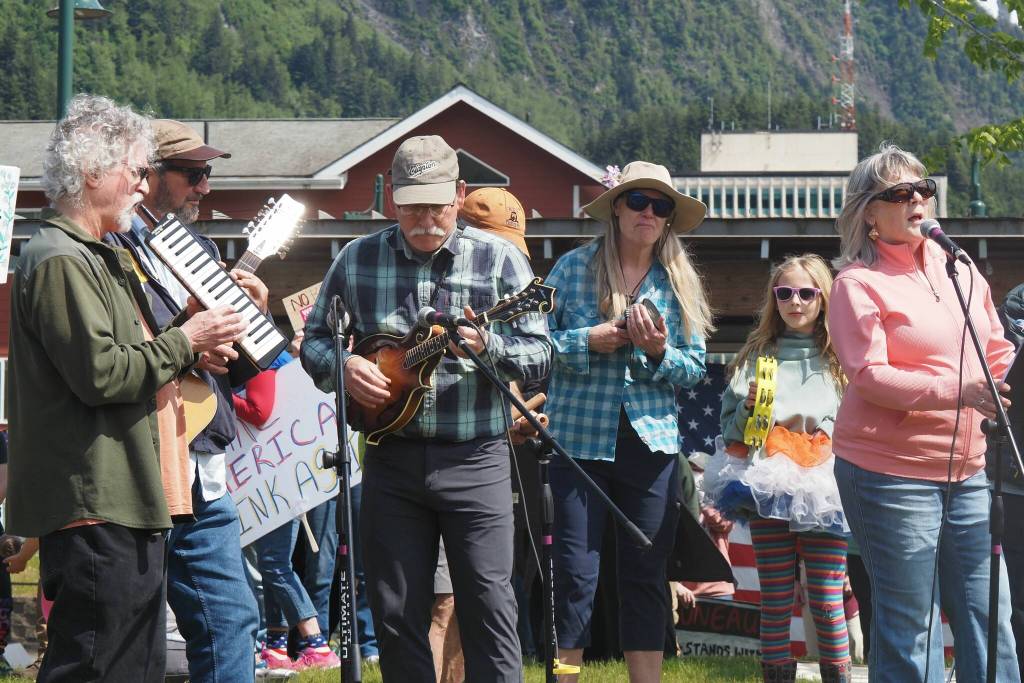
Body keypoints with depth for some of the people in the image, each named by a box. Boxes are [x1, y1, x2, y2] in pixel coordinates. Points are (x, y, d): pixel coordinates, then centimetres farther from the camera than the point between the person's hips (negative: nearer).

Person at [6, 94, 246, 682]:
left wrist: (192, 332, 9)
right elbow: (101, 373, -22)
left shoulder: (103, 259, 22)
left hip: (128, 506, 11)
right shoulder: (61, 261, -14)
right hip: (95, 507, -11)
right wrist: (183, 341, -11)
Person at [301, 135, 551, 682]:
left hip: (475, 457, -2)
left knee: (488, 605, -6)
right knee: (396, 612, 5)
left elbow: (540, 354, -3)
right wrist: (343, 366, -9)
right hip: (391, 456, 2)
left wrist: (487, 346, -23)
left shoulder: (498, 258, -1)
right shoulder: (357, 260, 6)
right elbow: (314, 338, 12)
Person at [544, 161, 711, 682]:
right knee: (575, 574, -2)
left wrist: (659, 352, -12)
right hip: (578, 438, -2)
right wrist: (588, 342, -15)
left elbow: (695, 368, 7)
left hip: (651, 443, 2)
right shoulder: (575, 267, 1)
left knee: (646, 577, 6)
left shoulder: (680, 282, 8)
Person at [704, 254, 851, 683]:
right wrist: (748, 408, -7)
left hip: (825, 490, -1)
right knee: (775, 602, 2)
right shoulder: (757, 355, 11)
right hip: (768, 488, 1)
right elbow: (731, 430, 13)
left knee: (827, 601, -4)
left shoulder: (841, 358, 7)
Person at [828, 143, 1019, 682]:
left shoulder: (960, 271, 14)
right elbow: (869, 376, -16)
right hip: (891, 472, -6)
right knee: (910, 629, -3)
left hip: (970, 470, 6)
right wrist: (960, 391, -26)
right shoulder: (859, 282, -5)